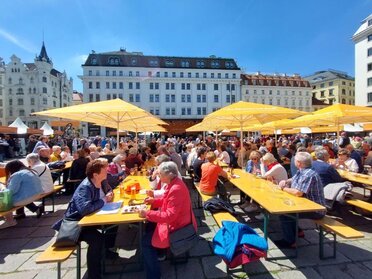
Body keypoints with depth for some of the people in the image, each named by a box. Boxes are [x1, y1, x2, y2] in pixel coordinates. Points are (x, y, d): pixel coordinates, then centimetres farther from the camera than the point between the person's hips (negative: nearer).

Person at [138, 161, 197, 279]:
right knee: (149, 226, 22)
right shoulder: (174, 183, -2)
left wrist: (147, 214, -27)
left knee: (145, 241, 1)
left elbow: (169, 216, -32)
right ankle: (158, 252, 39)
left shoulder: (176, 189, -33)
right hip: (174, 220, 10)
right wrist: (154, 201, 2)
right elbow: (168, 201, 14)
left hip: (176, 226, -10)